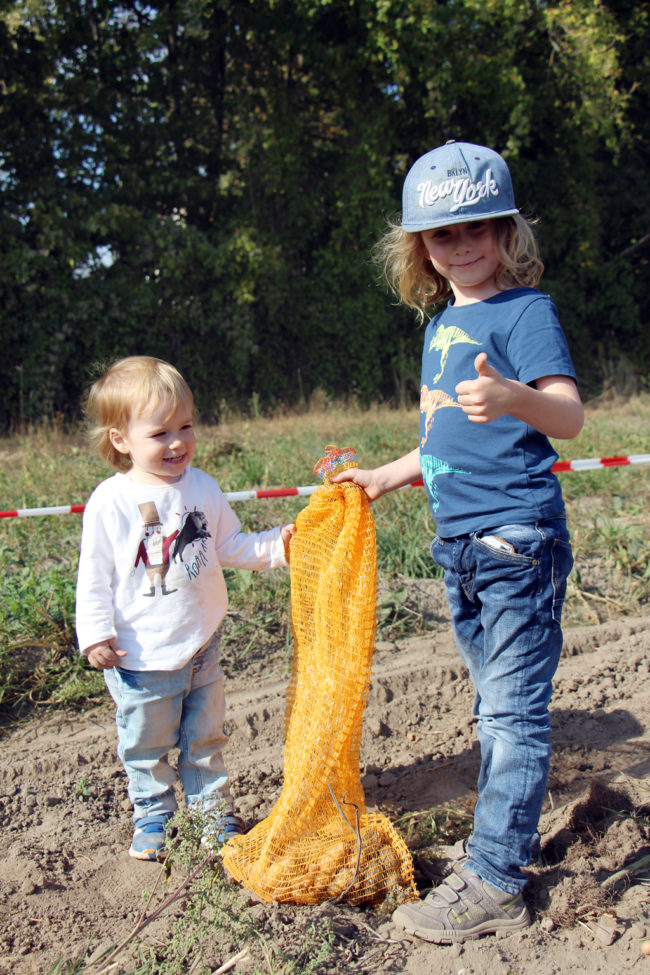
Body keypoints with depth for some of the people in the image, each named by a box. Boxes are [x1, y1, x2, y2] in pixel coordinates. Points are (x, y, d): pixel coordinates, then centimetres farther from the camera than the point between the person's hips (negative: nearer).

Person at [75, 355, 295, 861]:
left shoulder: (201, 487, -1)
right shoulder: (110, 502, -13)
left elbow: (231, 547, 7)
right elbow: (95, 575, -9)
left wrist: (278, 544, -7)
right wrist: (95, 634, -12)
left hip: (201, 645, 3)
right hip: (141, 655, -3)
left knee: (205, 738, 18)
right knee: (146, 745, 13)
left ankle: (215, 810, 35)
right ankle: (152, 816, 34)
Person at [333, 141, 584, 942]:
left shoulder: (524, 309, -9)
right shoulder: (441, 324, 15)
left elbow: (569, 415, -22)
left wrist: (513, 397, -41)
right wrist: (388, 476, 24)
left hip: (518, 538, -8)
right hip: (459, 542, 9)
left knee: (513, 710, -3)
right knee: (494, 708, 18)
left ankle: (493, 884, 5)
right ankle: (497, 839, 33)